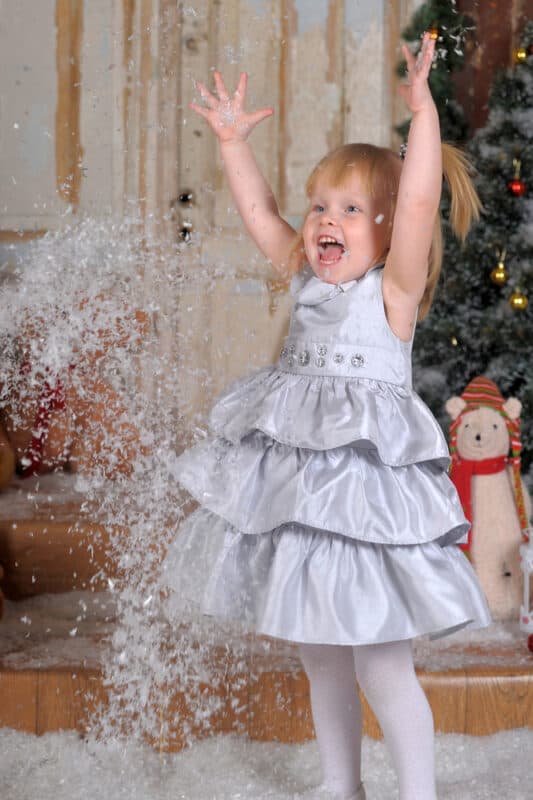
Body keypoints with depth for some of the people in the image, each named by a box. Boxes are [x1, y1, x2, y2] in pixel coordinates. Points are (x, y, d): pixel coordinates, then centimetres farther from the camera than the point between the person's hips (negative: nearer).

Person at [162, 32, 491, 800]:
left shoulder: (393, 288, -7)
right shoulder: (308, 279, 11)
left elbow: (419, 203, -20)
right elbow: (259, 212, 17)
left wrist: (422, 111, -24)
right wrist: (234, 141, 11)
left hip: (368, 488, -7)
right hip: (298, 490, 7)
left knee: (380, 662, -6)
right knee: (319, 655, 16)